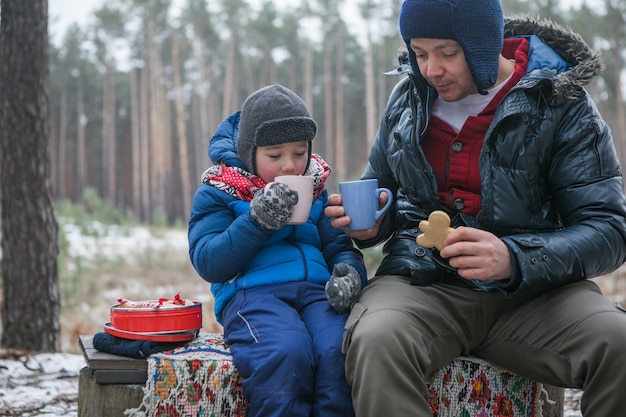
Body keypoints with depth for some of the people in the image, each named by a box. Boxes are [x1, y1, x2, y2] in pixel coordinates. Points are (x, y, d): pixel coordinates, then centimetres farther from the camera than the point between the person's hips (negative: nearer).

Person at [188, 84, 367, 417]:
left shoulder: (315, 191, 23)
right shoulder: (216, 193, 9)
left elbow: (339, 246, 21)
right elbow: (208, 263, -2)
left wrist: (350, 271, -4)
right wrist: (257, 220, -14)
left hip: (315, 290, 4)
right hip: (251, 293, -3)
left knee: (339, 352, -32)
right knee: (286, 353, -37)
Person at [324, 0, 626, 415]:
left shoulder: (559, 102, -3)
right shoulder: (408, 97, 9)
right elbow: (383, 194, 24)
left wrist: (514, 259, -26)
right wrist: (369, 225, -1)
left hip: (531, 289, -1)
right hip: (423, 282, 1)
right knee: (376, 340, -34)